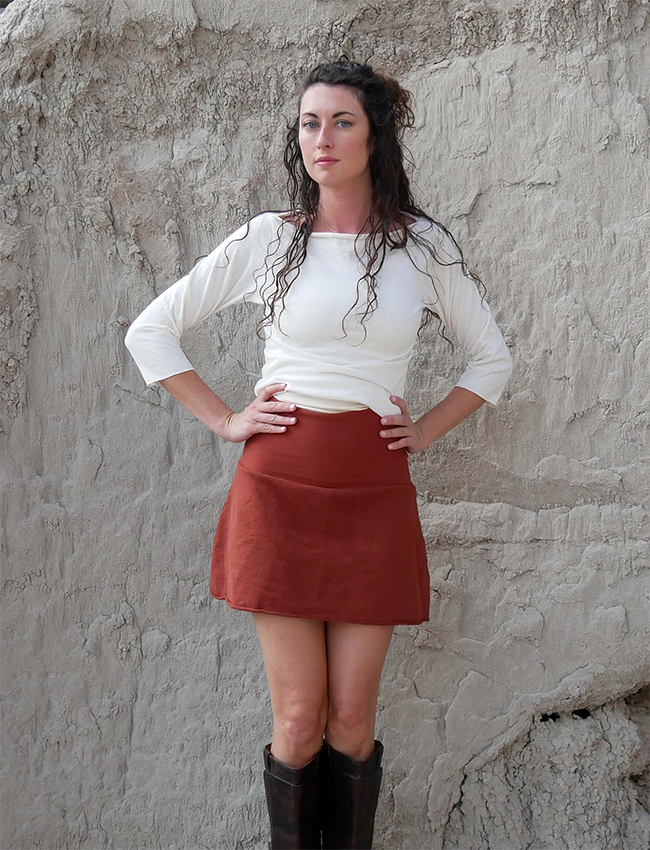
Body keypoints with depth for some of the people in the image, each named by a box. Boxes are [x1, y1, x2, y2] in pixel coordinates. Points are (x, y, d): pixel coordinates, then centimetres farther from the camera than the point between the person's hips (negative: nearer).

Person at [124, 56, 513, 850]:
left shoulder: (425, 247, 4)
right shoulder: (265, 239, 1)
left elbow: (493, 359, 16)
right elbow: (149, 331, 6)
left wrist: (424, 430, 5)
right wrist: (224, 420, 1)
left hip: (375, 494, 1)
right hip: (278, 489, -1)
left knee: (352, 720, 6)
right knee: (298, 720, 3)